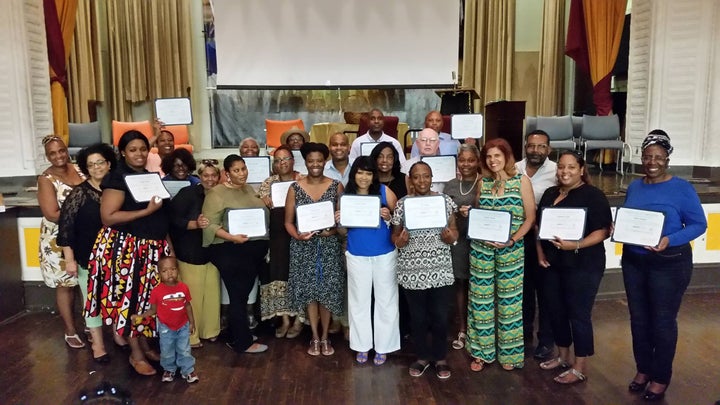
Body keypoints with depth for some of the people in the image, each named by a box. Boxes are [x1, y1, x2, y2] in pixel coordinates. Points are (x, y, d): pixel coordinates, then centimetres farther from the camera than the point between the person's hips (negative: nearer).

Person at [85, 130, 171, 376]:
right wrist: (147, 210, -21)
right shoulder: (118, 178, -10)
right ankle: (136, 354, 15)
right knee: (129, 298, 2)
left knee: (148, 297, 13)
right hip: (127, 248, -7)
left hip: (153, 247, 7)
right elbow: (107, 217, -19)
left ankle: (145, 345, 28)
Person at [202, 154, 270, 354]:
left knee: (243, 294, 16)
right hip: (230, 251, -7)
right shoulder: (217, 193, -10)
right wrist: (232, 237, -26)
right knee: (239, 295, 0)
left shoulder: (249, 189, 14)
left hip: (254, 249, 7)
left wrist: (267, 205, 4)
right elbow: (210, 225, -16)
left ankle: (237, 335, 31)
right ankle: (243, 342, 13)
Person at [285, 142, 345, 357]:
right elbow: (288, 221, 3)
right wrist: (297, 235, -16)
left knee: (328, 290, 4)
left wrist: (334, 229, -15)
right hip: (304, 246, 0)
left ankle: (325, 336, 21)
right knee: (309, 290, 5)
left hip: (329, 245, 0)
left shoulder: (336, 186, 0)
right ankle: (315, 337, 21)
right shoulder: (295, 188, 0)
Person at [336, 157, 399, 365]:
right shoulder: (346, 196, 0)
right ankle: (362, 345, 27)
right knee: (359, 301, 12)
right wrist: (339, 222, -15)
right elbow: (344, 231, 6)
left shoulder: (384, 191, -7)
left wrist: (389, 217, -24)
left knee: (385, 300, 8)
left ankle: (383, 347, 23)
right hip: (357, 256, 2)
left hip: (385, 255, -2)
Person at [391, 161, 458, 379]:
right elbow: (395, 234, 5)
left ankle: (440, 358, 29)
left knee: (440, 317, 7)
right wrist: (399, 241, -17)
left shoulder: (445, 200, 1)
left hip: (440, 269, 0)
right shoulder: (402, 203, -1)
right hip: (412, 270, 0)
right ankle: (422, 357, 32)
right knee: (418, 317, 11)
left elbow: (454, 230, 7)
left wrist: (451, 237, -15)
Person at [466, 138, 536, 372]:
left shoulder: (521, 181, -2)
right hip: (481, 247, 3)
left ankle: (509, 352, 23)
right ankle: (482, 351, 21)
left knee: (509, 299, 6)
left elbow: (530, 217, -4)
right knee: (481, 298, 6)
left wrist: (512, 240, -15)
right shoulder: (483, 182, 7)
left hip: (510, 249, -2)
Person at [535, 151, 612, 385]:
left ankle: (580, 369, 15)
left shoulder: (593, 195, -9)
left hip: (583, 265, -6)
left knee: (579, 314, 1)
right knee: (556, 311, 14)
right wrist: (540, 253, 5)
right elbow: (540, 225, 16)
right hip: (553, 264, 7)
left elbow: (603, 231, -15)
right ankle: (563, 357, 32)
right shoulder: (550, 194, 10)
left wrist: (575, 246, -26)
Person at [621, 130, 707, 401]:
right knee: (638, 319, 14)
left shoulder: (681, 188, -10)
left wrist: (670, 240, -25)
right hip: (633, 261, 5)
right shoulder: (634, 187, 5)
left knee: (663, 321, 6)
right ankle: (642, 369, 31)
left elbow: (699, 224, -11)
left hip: (669, 264, -5)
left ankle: (661, 377, 24)